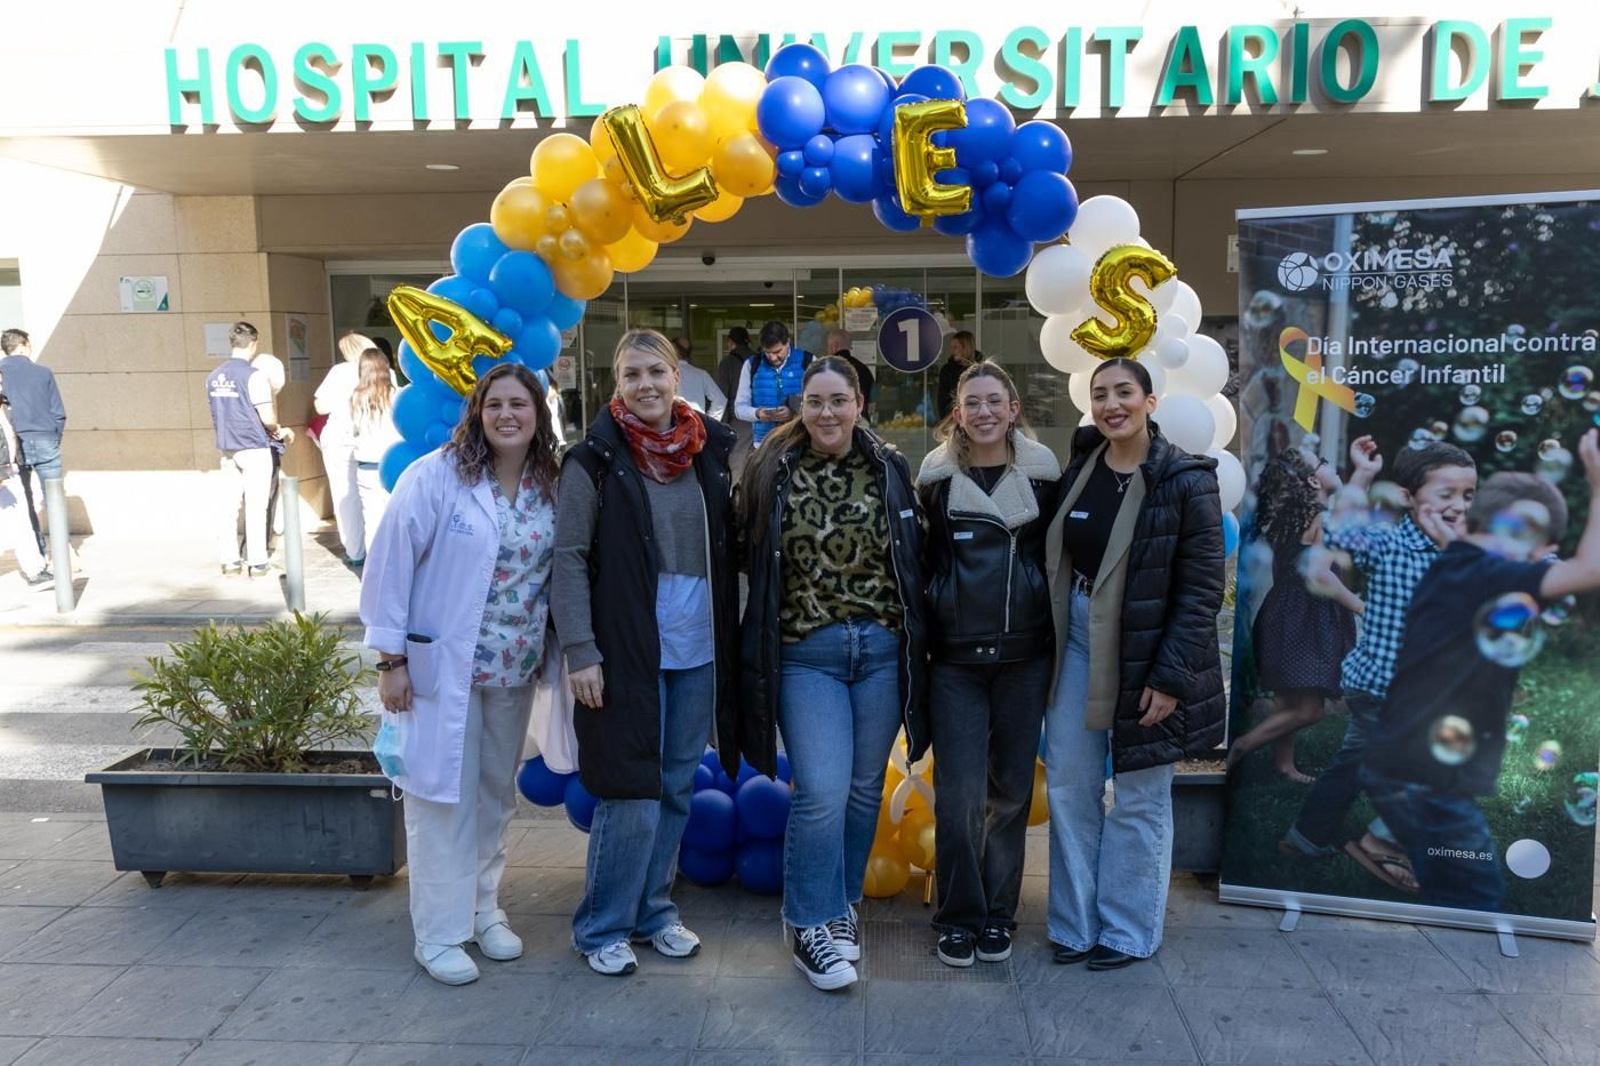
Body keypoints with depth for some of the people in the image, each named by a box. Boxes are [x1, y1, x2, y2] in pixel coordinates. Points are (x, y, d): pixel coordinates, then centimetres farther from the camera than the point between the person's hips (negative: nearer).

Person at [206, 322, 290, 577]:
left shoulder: (214, 377, 9)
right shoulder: (253, 376, -13)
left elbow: (219, 415, 17)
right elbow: (268, 419, -16)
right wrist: (278, 430, 8)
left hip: (227, 449, 6)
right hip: (254, 450, -6)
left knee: (229, 506, 8)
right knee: (255, 508, 0)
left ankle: (229, 560, 12)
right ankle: (256, 562, 3)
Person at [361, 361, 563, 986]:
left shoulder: (550, 488, 1)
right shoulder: (435, 477, -13)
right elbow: (390, 566, -11)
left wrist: (549, 651, 7)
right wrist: (391, 659, -12)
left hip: (515, 672, 5)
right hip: (442, 669, -5)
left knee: (496, 794, 16)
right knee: (443, 797, 3)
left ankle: (484, 909, 33)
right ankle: (439, 934, 18)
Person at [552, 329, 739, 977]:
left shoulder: (710, 452, 8)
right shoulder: (595, 460, -6)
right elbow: (570, 559, -8)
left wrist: (730, 639, 11)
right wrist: (580, 651, -14)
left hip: (697, 654, 5)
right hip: (627, 653, -5)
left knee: (676, 790, 13)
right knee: (632, 797, -2)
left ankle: (653, 911, 30)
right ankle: (601, 929, 17)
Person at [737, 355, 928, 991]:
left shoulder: (889, 471, 3)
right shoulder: (772, 475, -2)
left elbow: (915, 557, 9)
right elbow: (749, 559, 3)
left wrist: (916, 638, 7)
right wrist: (760, 645, 2)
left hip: (882, 650, 3)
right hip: (805, 653, -2)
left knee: (864, 788, 12)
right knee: (821, 792, -8)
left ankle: (843, 904, 32)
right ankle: (813, 926, 10)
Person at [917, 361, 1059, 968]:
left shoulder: (1042, 474, 3)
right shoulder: (937, 477, 0)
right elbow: (918, 559, 7)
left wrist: (1055, 632, 6)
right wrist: (922, 632, 3)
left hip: (1024, 655, 1)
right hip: (954, 656, -1)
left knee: (1010, 790, 9)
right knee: (960, 793, -3)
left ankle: (998, 913, 25)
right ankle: (958, 916, 15)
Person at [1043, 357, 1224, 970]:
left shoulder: (1186, 481, -11)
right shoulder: (1078, 471, 5)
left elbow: (1203, 588, -12)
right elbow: (1055, 562, 8)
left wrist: (1170, 677, -16)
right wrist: (1046, 647, 2)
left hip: (1146, 651, -5)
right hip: (1076, 642, 5)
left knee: (1139, 798, 8)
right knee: (1069, 785, 9)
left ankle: (1127, 931, 24)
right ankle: (1075, 925, 25)